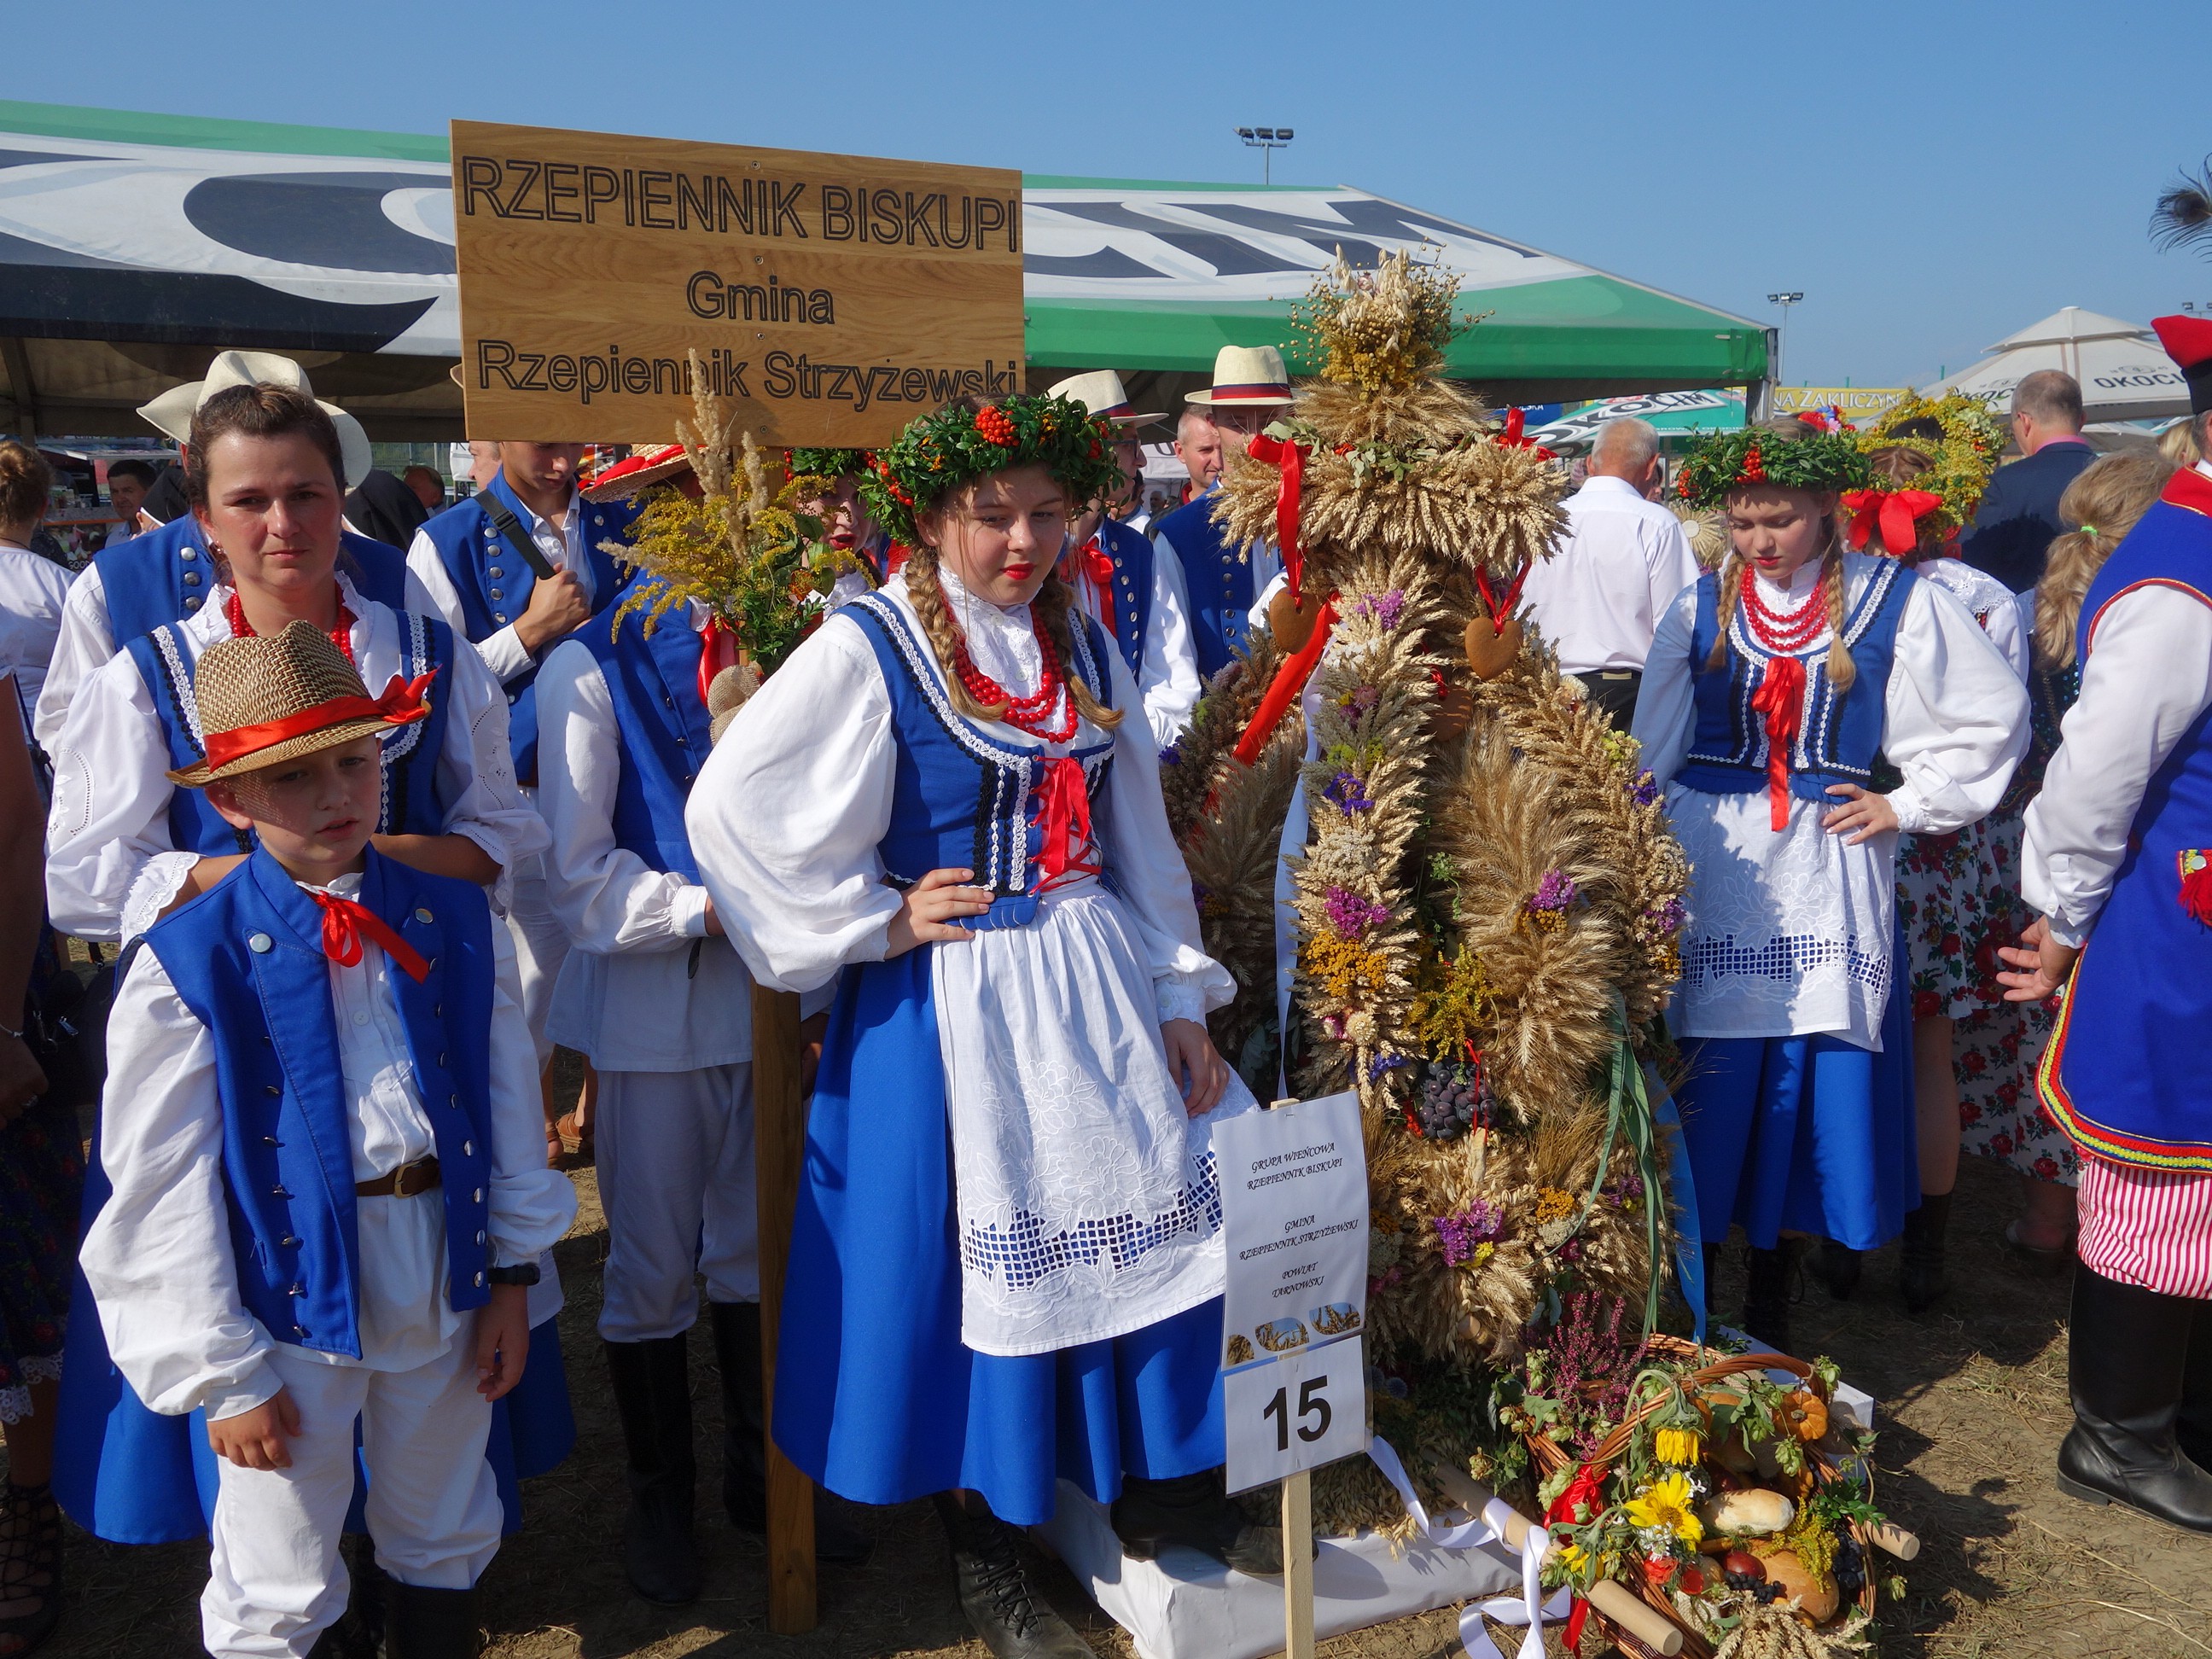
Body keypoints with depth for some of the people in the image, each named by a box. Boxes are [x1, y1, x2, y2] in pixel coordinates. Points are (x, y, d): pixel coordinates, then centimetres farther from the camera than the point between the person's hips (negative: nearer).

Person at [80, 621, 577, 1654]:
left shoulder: (452, 922, -4)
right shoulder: (189, 965, -15)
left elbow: (509, 1096, 2)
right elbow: (161, 1192, -11)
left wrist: (514, 1270, 4)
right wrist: (219, 1372, -8)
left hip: (447, 1280, 4)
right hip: (293, 1285, -3)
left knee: (443, 1541, 25)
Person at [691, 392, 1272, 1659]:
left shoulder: (1083, 647, 7)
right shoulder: (868, 649, -11)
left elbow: (1138, 835, 11)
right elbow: (730, 806, -16)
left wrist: (1180, 996, 6)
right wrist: (878, 921, -13)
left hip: (1098, 984, 6)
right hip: (948, 1007, -5)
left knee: (1168, 1206, 9)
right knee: (977, 1256, 4)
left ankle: (1160, 1490, 33)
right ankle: (987, 1551, 27)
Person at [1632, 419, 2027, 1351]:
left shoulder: (1894, 601, 2)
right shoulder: (1702, 607, 6)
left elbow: (1994, 717, 9)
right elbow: (1650, 751, 9)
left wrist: (1910, 804, 2)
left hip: (1826, 878, 0)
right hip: (1711, 876, 1)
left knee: (1812, 1088, 3)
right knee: (1707, 1084, 2)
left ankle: (1771, 1313, 19)